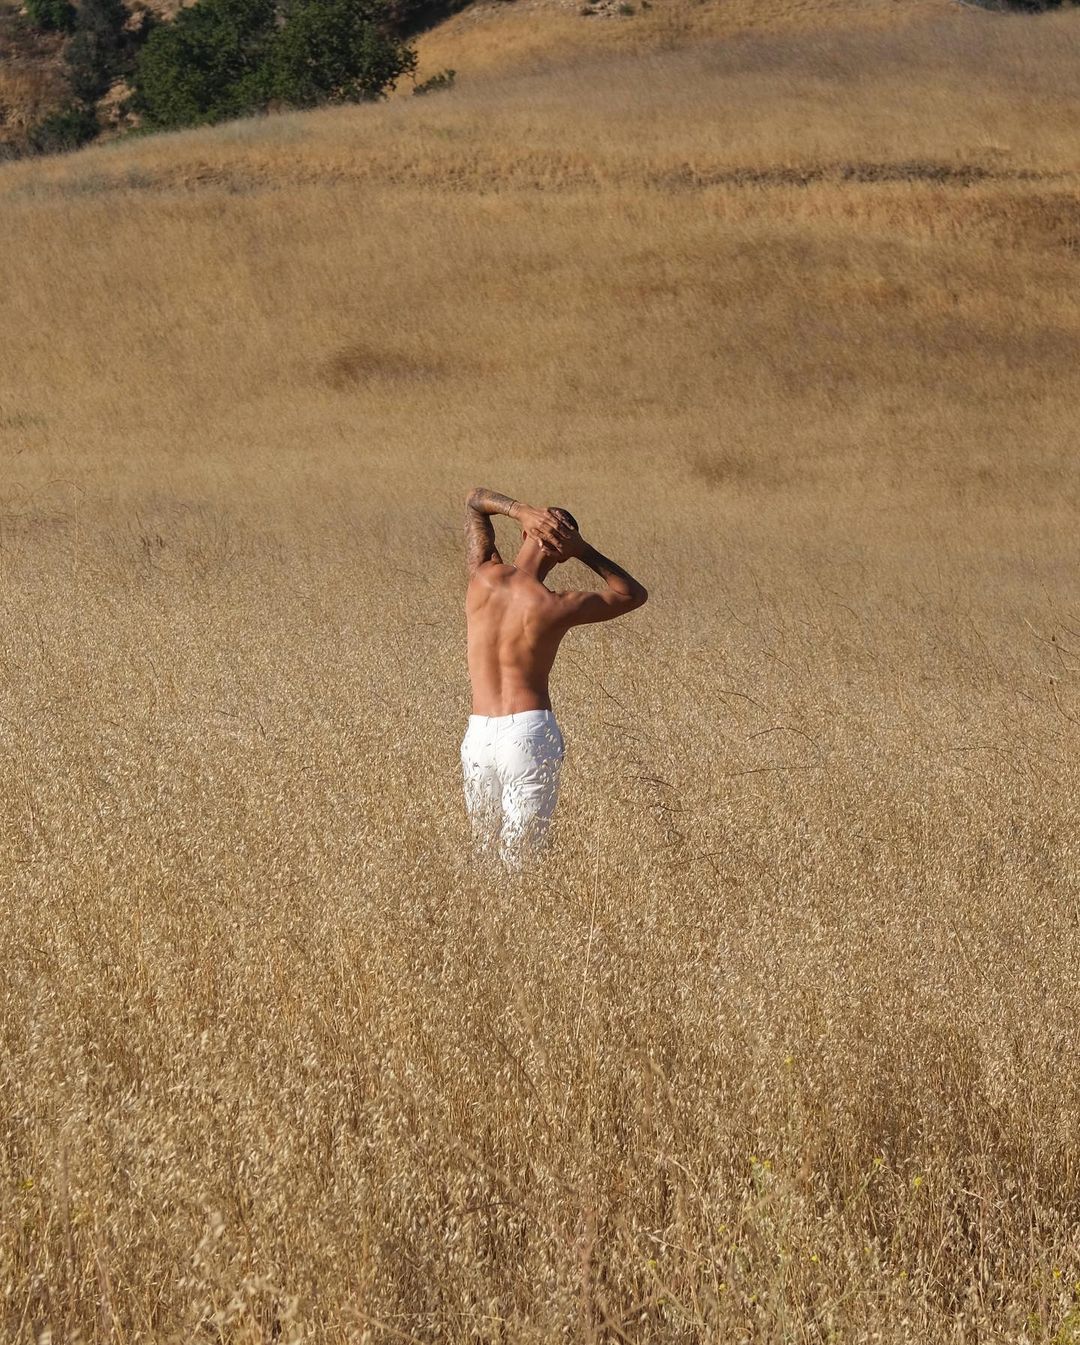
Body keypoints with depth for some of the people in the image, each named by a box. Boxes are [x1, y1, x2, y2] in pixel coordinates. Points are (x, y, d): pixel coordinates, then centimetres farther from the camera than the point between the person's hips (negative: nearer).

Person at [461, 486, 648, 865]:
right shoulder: (557, 607, -9)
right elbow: (634, 594, 8)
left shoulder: (483, 577, 0)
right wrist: (582, 549, 1)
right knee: (522, 859, -4)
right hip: (531, 734, -4)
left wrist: (522, 511, -2)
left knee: (484, 849, 13)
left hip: (478, 735, 4)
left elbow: (475, 499, 17)